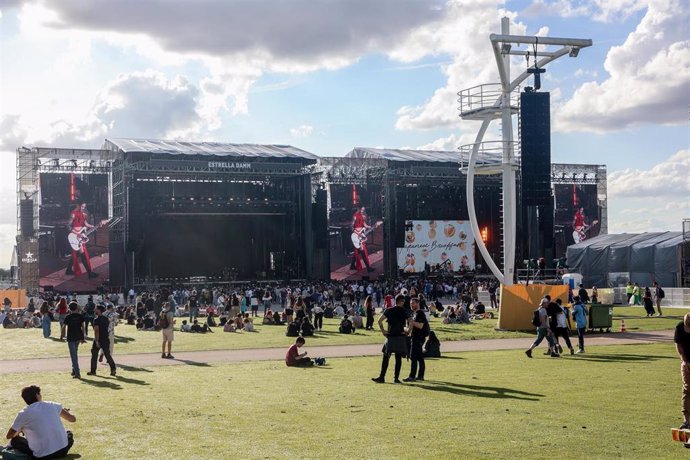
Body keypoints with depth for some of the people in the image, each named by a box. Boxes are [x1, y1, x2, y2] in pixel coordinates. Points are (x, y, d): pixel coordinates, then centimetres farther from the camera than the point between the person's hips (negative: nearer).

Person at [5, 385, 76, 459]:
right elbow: (73, 419, 14)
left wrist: (21, 430, 33)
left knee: (14, 440, 17)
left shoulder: (23, 414, 0)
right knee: (69, 434, 33)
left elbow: (9, 436, 12)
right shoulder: (52, 405, 4)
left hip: (43, 456, -1)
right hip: (62, 450, 1)